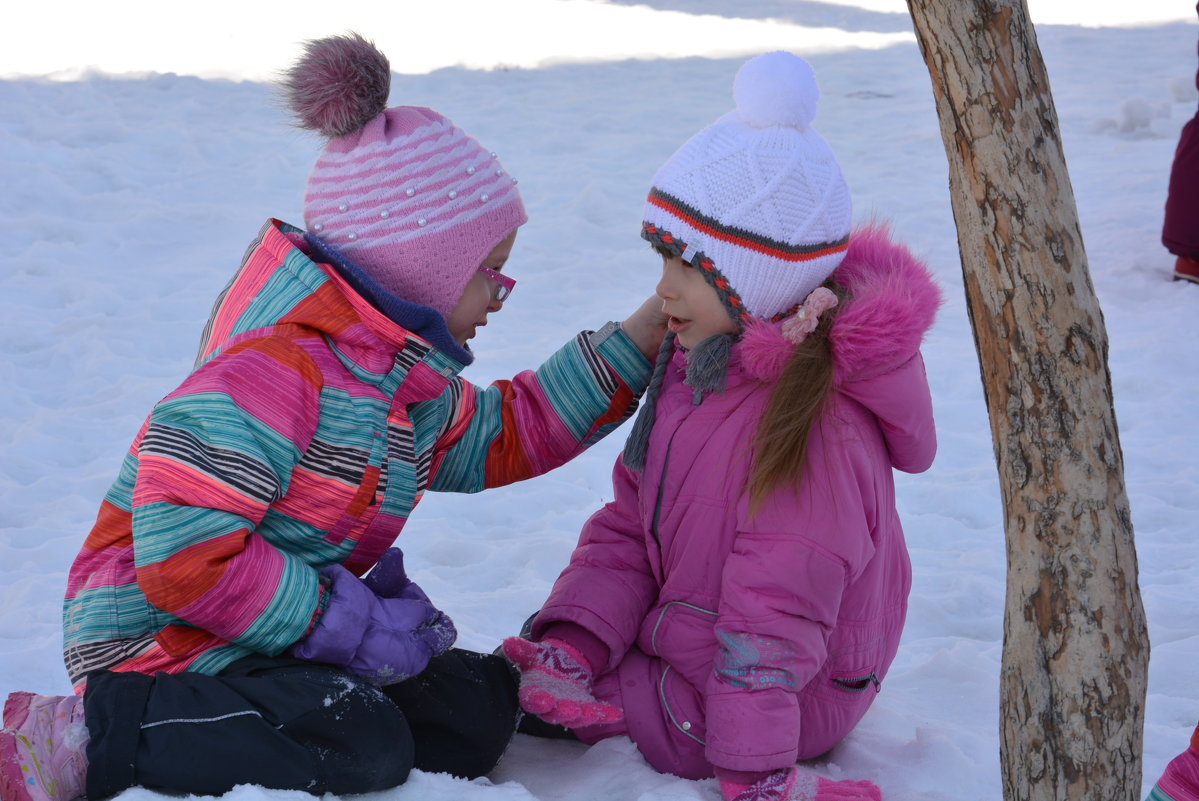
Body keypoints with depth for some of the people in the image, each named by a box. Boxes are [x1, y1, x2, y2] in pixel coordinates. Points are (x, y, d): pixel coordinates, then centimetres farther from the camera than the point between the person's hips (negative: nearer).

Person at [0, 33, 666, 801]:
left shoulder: (405, 376, 10)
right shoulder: (277, 371, -24)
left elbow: (505, 433, 21)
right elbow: (184, 555, -29)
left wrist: (639, 337, 16)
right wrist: (350, 623, -24)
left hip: (275, 639, 10)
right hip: (166, 640, -10)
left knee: (477, 710, 2)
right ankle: (90, 737, -20)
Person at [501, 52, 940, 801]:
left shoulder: (816, 419, -29)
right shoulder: (695, 365, 1)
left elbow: (774, 613, -29)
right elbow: (628, 526, 2)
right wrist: (572, 642, -13)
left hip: (777, 698, -10)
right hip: (682, 634, 10)